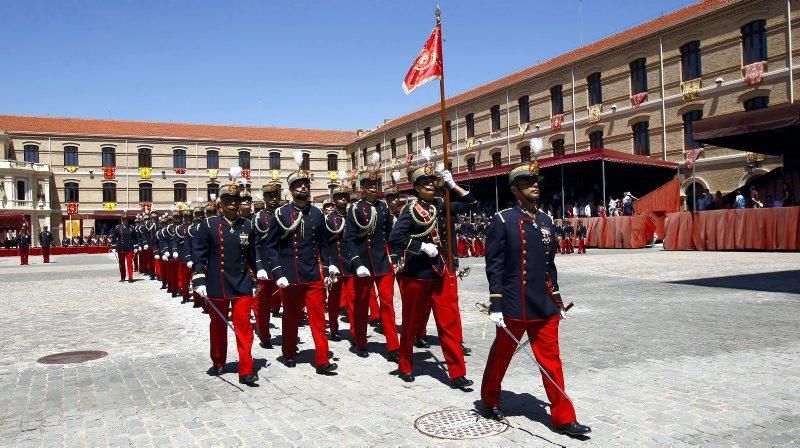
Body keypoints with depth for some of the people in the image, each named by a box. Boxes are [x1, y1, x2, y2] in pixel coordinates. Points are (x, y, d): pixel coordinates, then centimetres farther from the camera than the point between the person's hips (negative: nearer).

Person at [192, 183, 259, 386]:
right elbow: (198, 254, -4)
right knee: (218, 325, 14)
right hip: (217, 286, 0)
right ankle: (218, 363, 32)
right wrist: (199, 281, -10)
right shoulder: (209, 225, -5)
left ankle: (246, 370, 2)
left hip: (242, 285, 1)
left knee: (243, 326, -3)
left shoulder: (247, 226, 2)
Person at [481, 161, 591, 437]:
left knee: (551, 360, 8)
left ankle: (563, 418, 16)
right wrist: (495, 305, -15)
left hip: (545, 308, 5)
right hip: (514, 308, -5)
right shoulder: (503, 220, -9)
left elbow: (550, 265, 16)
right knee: (501, 356, 13)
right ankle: (490, 401, 35)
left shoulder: (545, 221, 10)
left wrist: (557, 300, 15)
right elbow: (494, 265, -11)